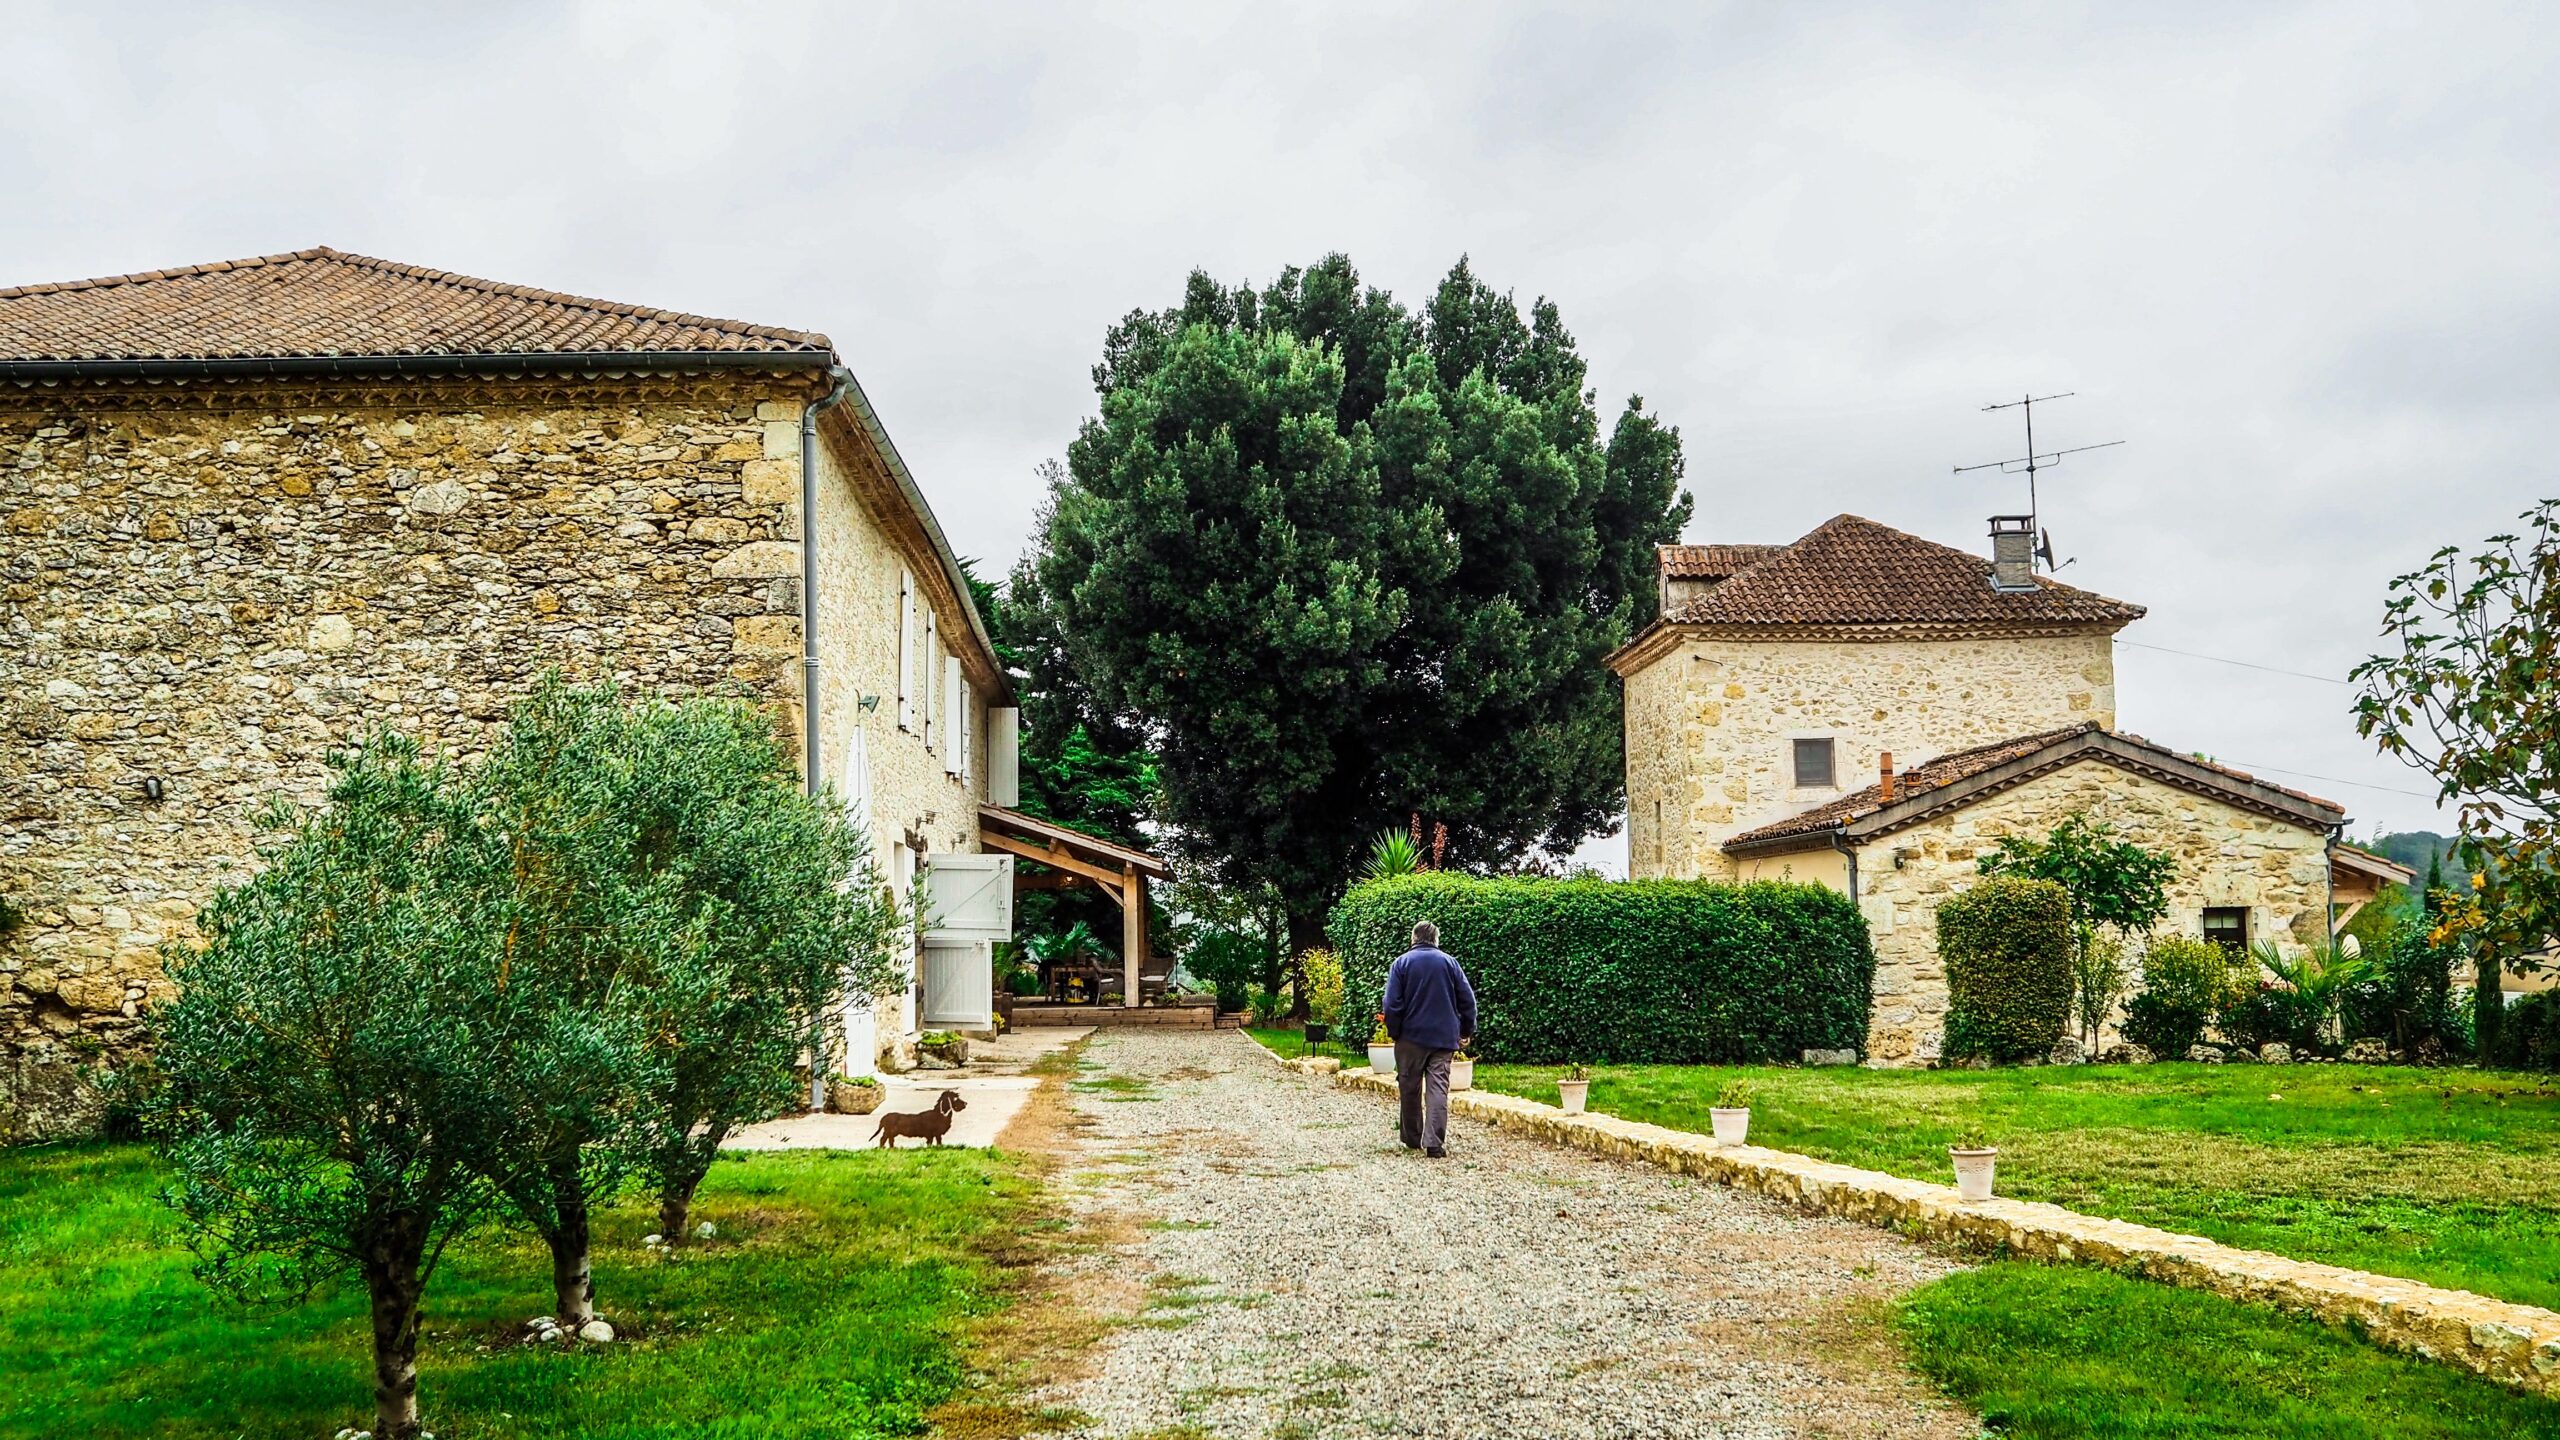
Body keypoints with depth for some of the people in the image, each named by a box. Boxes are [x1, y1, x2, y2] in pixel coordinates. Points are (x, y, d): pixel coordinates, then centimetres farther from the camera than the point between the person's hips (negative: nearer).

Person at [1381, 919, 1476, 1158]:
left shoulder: (1402, 963, -1)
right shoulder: (1449, 963, 4)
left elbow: (1393, 1003, -7)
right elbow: (1468, 1000, 5)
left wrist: (1393, 1032, 5)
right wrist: (1467, 1031, 14)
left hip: (1411, 1037, -1)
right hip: (1444, 1037, 1)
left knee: (1409, 1089, 11)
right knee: (1438, 1089, -3)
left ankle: (1412, 1138, 19)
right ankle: (1434, 1143, -12)